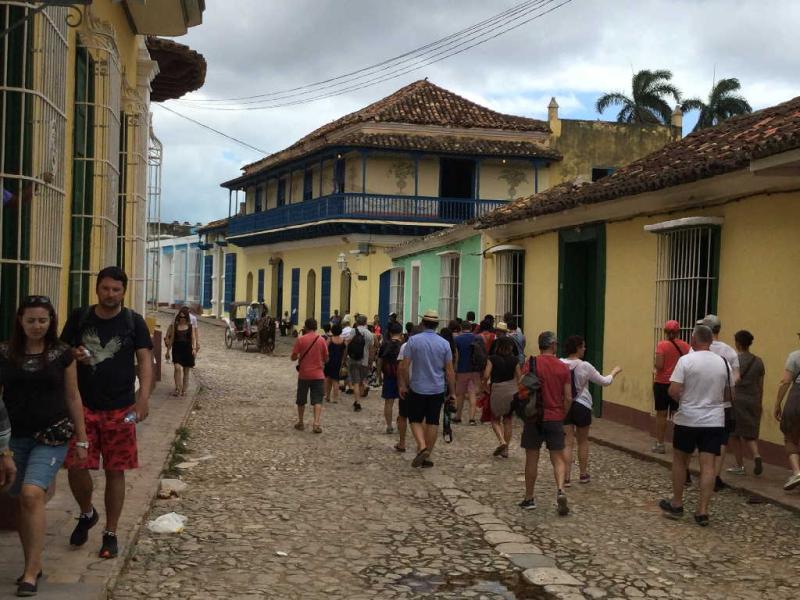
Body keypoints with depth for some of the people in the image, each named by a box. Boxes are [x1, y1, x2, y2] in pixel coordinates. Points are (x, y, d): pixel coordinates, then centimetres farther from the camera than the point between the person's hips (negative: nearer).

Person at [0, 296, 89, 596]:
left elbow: (72, 397, 6)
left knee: (32, 494, -18)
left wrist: (82, 439, 7)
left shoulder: (62, 353, 0)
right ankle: (33, 564, 24)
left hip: (52, 437, -2)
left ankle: (31, 572, -12)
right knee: (24, 501, 8)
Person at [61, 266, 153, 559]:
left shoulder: (133, 322, 0)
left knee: (115, 471, 4)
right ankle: (87, 513, 27)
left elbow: (144, 360, -6)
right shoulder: (79, 318, 4)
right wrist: (74, 355, -13)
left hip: (120, 409, -1)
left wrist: (143, 397, -20)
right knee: (76, 467, -4)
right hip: (83, 406, 1)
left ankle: (110, 534, 18)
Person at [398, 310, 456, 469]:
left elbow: (404, 366, -9)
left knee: (415, 420, 11)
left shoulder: (413, 340, -8)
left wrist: (403, 384, 5)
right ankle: (427, 456, 15)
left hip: (417, 388, -2)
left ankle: (422, 447, -12)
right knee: (433, 422, 10)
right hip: (438, 389, 2)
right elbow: (449, 370, -1)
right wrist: (452, 392, 7)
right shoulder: (444, 343, -3)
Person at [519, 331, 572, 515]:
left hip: (534, 418, -1)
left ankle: (529, 498, 18)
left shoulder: (531, 363, -7)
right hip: (555, 419, 1)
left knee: (532, 459, 9)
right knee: (558, 459, 8)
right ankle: (560, 490, -14)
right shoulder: (563, 367, -1)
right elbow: (568, 398, 0)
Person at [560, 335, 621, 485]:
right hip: (582, 406, -2)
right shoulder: (585, 366, -12)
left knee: (568, 442, 5)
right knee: (583, 441, 17)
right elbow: (604, 382, -2)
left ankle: (566, 477, -1)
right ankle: (583, 474, 28)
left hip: (564, 406, 2)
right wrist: (614, 372, 16)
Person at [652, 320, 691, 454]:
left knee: (661, 414, 5)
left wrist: (654, 363, 3)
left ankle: (660, 444, 9)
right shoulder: (685, 346, 0)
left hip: (662, 383, -3)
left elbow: (659, 365, -17)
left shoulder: (662, 345, -12)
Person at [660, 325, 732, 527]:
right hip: (714, 421, 3)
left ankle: (676, 504, 22)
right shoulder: (723, 363, 2)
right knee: (708, 466, 2)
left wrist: (682, 399, 5)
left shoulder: (686, 360, -11)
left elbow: (673, 391, -15)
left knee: (679, 460, 14)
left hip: (688, 419, -2)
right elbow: (729, 393, 11)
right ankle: (702, 511, 1)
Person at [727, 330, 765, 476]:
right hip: (753, 401, 4)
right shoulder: (758, 362, 6)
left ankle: (740, 465, 12)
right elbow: (761, 387, 10)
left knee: (734, 434, 9)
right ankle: (756, 456, -13)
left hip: (737, 401, -4)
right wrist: (759, 404, 20)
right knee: (750, 434, 12)